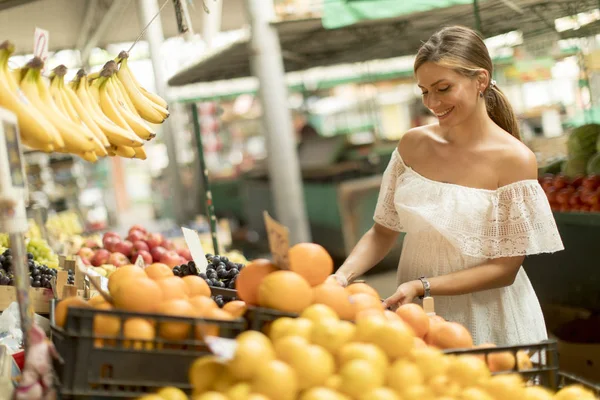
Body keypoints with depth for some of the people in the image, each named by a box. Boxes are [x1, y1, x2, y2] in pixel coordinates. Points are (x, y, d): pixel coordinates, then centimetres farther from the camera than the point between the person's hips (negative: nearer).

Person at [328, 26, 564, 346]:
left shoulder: (515, 160, -14)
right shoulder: (412, 144, -1)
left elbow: (504, 269, -13)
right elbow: (384, 231, 3)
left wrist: (422, 286, -22)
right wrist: (343, 275, -14)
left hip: (489, 321, -3)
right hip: (418, 318, 4)